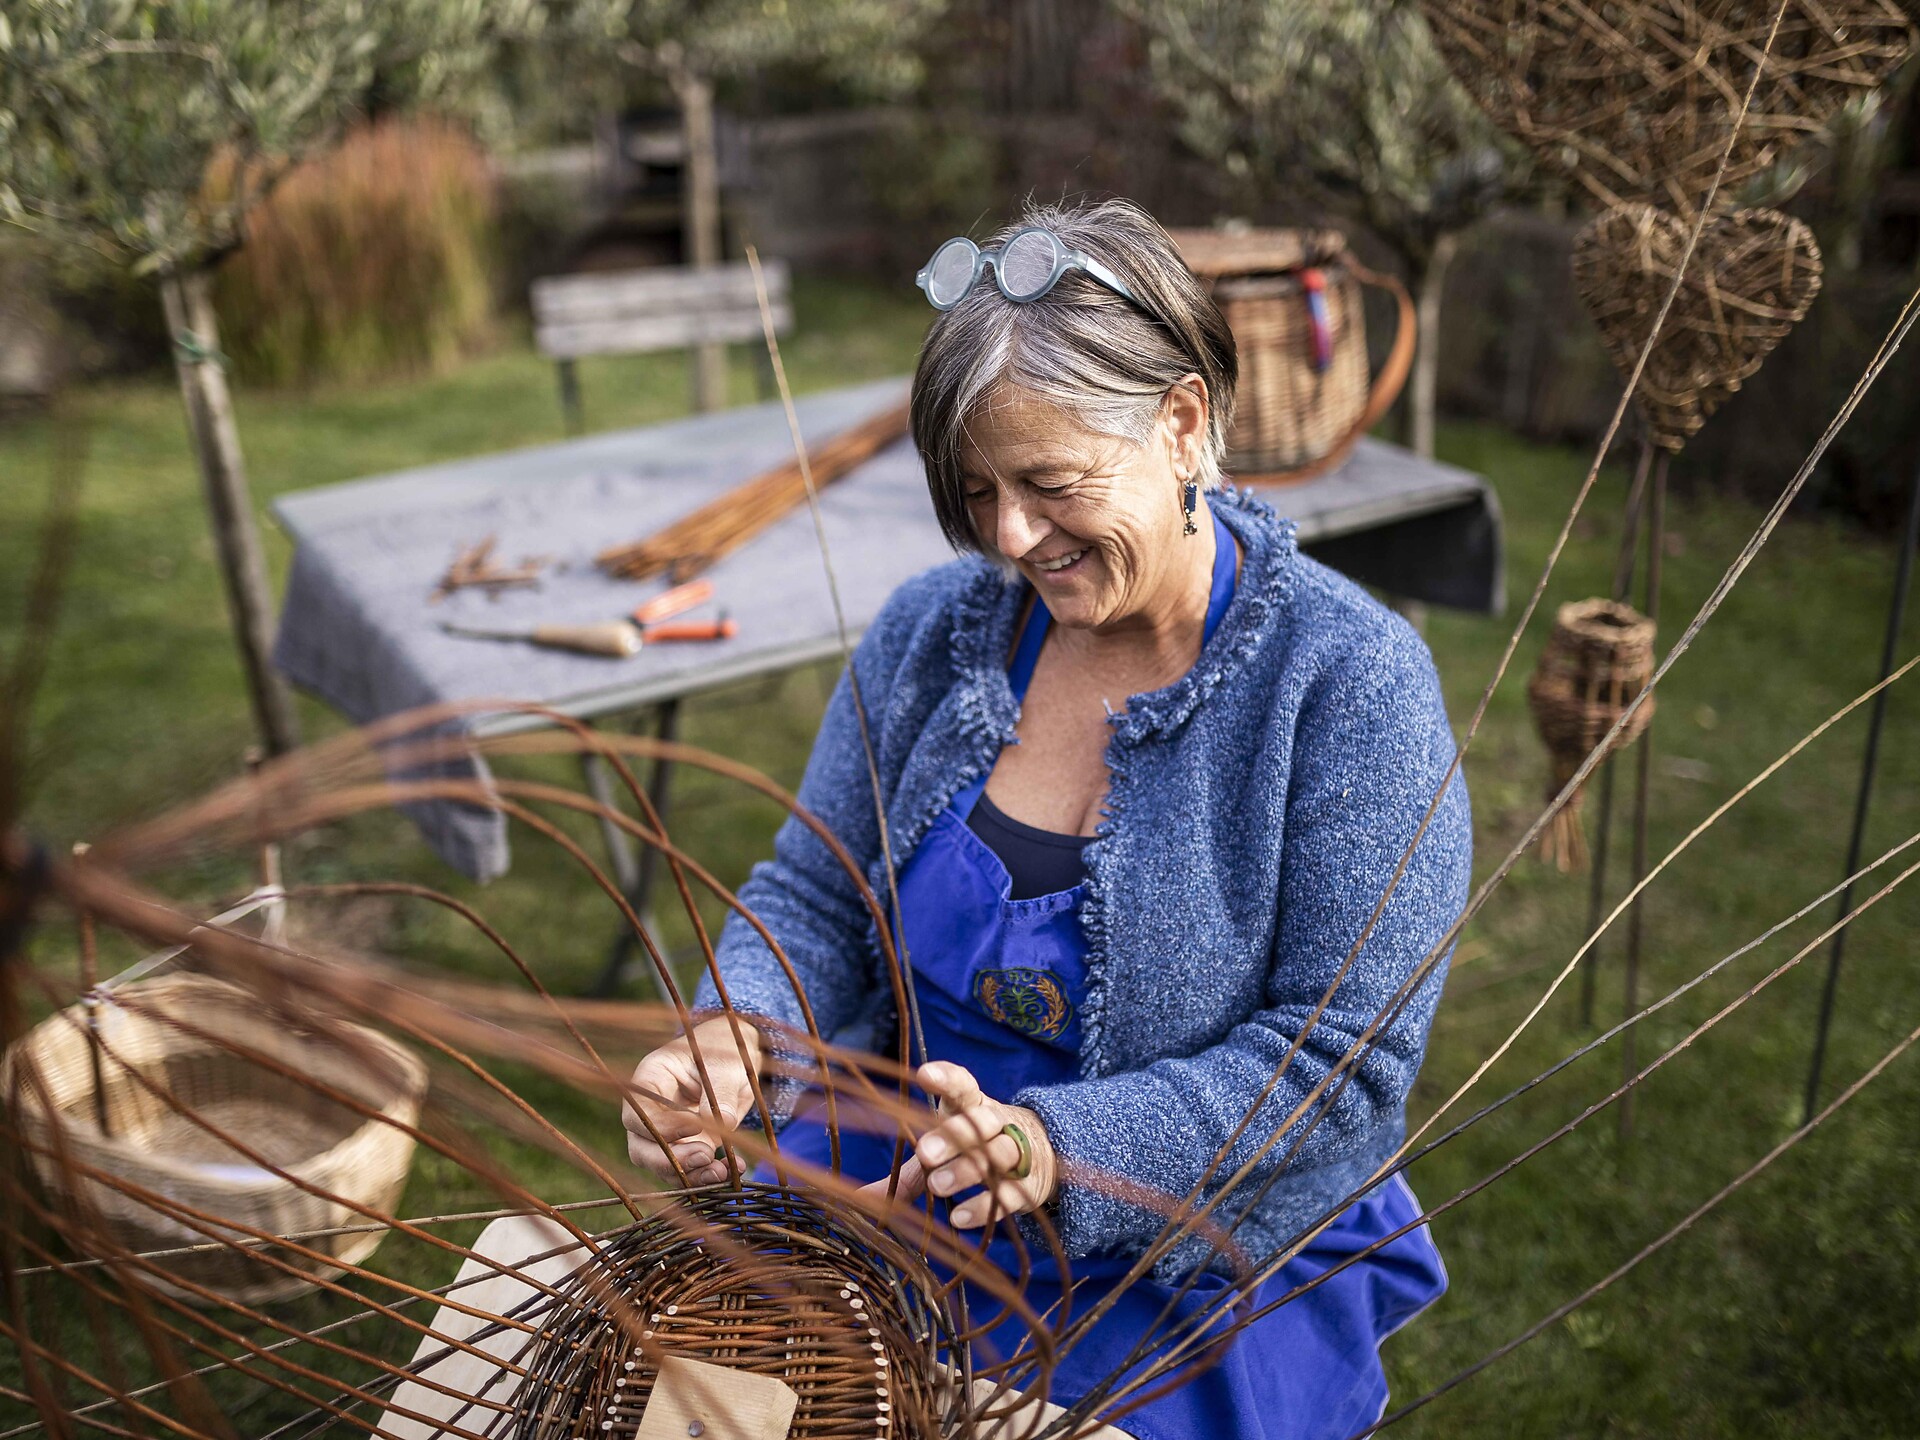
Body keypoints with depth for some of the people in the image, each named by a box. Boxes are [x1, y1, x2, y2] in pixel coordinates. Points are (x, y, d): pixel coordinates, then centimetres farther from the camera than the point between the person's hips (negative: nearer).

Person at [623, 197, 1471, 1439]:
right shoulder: (932, 630, -1)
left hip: (1209, 1264, -3)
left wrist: (1057, 1148, -28)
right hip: (890, 1189, 4)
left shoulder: (1351, 681, -15)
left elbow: (1343, 1064, -17)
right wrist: (729, 1042, -17)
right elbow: (812, 901, 4)